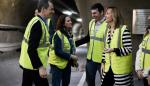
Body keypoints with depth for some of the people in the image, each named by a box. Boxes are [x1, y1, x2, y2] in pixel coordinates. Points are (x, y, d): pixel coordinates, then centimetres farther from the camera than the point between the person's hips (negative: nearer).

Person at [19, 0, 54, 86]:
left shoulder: (36, 21, 11)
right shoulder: (38, 23, -20)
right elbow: (31, 49, -25)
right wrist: (40, 67, -27)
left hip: (28, 63, 10)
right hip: (34, 65, -10)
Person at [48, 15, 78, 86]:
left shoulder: (68, 34, 11)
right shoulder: (58, 34, -16)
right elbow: (58, 51, -24)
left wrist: (73, 60, 3)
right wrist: (70, 56, -23)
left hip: (67, 64, 9)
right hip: (57, 64, -8)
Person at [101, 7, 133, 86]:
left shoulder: (123, 29, -13)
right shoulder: (108, 30, 10)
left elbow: (129, 49, -15)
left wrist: (114, 50, -25)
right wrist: (103, 62, 11)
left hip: (121, 69, -7)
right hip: (108, 67, 7)